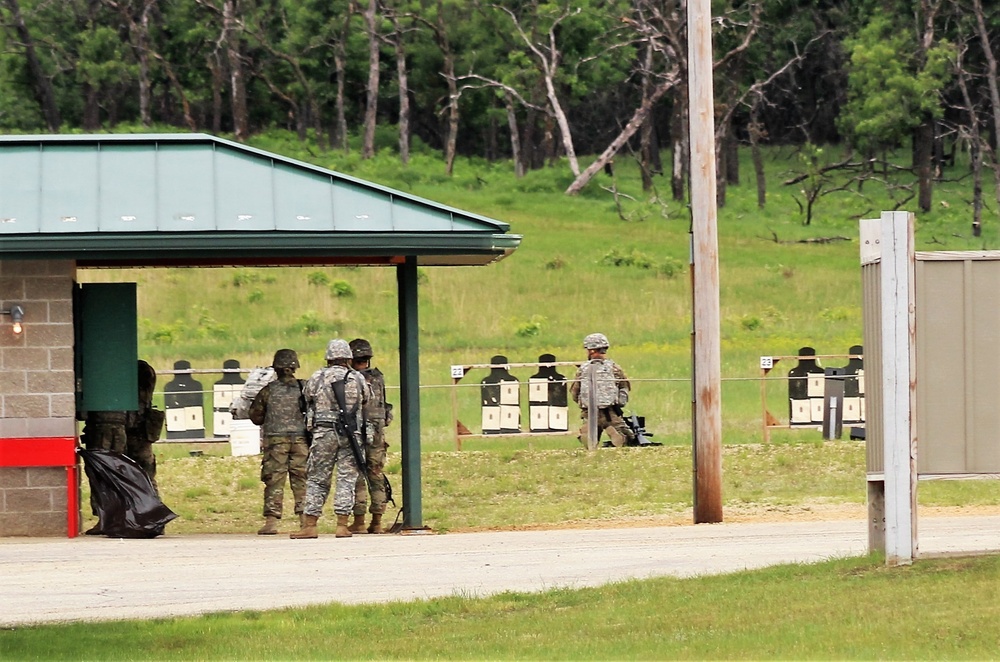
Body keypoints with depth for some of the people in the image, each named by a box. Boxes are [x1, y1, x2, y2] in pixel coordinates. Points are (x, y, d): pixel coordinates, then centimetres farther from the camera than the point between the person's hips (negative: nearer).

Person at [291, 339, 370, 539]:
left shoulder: (317, 378, 1)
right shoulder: (358, 379, 5)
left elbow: (307, 397, 9)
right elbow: (366, 401, 15)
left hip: (324, 432, -1)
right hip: (350, 434, 1)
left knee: (317, 479, 5)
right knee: (347, 478, 4)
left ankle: (309, 525, 2)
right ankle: (342, 525, -1)